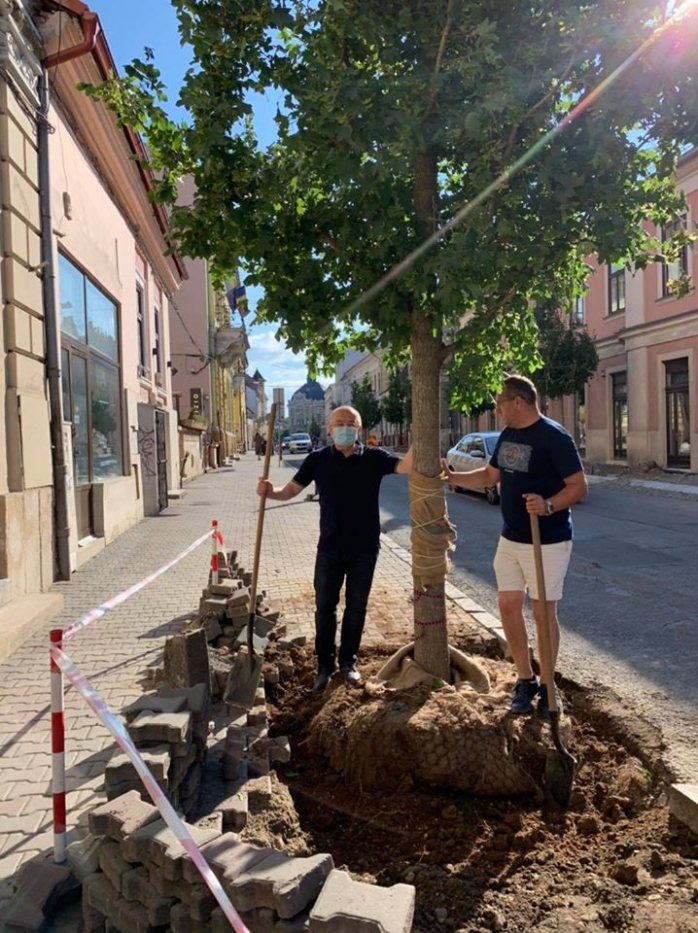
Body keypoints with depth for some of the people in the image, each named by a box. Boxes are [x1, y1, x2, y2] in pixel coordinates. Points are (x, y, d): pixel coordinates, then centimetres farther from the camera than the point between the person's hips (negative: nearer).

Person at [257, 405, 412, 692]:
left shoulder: (373, 457, -4)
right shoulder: (318, 459, -1)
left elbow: (406, 465, -16)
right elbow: (291, 489, 0)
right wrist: (270, 491, -21)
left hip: (365, 547, 0)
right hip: (330, 547, 0)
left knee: (356, 607, 12)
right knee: (324, 607, 6)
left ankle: (348, 662, 28)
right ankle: (325, 665, 22)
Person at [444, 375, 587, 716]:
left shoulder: (553, 436, -18)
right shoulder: (507, 435, 7)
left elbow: (579, 486, -19)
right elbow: (489, 476, 17)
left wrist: (548, 505, -36)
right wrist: (450, 477, 7)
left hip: (547, 543, -7)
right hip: (510, 539, 8)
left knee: (543, 612, 4)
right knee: (509, 606, 9)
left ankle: (546, 683, 22)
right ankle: (525, 680, 24)